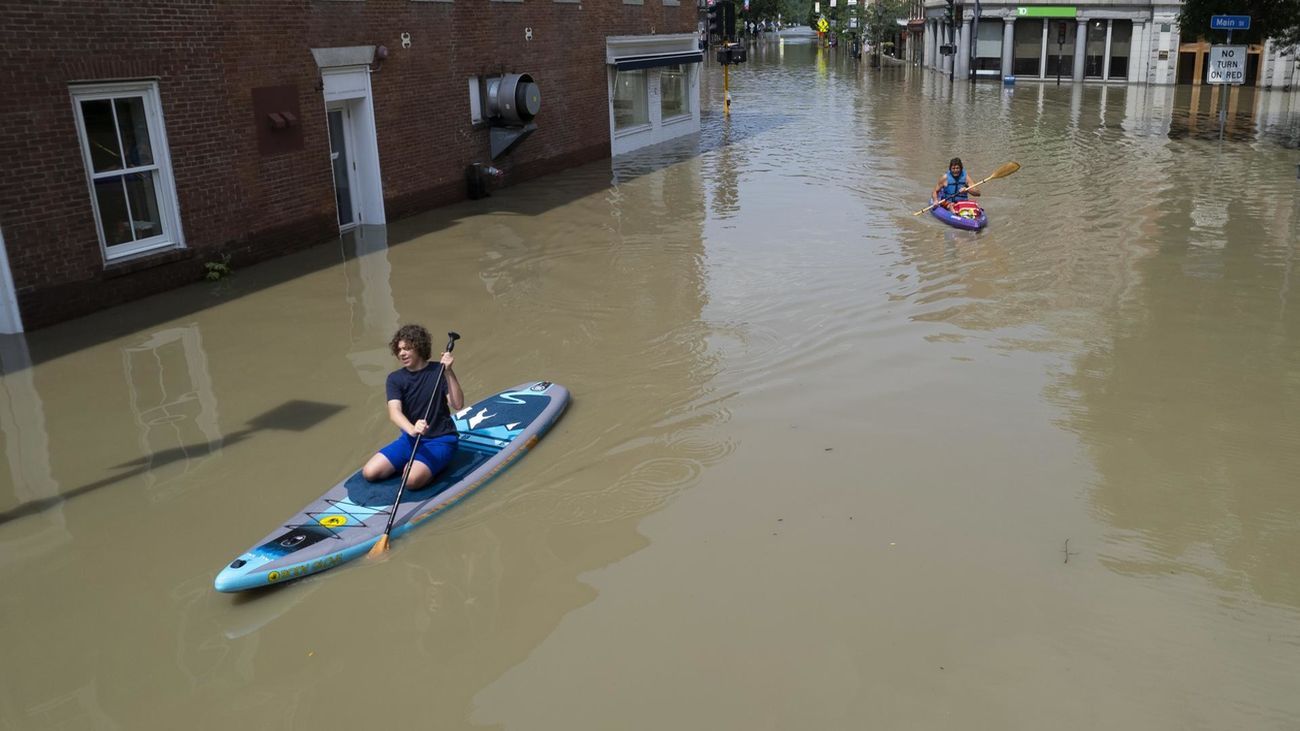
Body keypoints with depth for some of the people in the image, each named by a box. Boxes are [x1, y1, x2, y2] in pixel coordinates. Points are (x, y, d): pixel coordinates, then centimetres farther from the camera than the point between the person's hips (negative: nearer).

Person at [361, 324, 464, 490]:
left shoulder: (438, 371, -6)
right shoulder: (395, 378, 1)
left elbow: (458, 405, -17)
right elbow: (394, 412, -17)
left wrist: (449, 372, -28)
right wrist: (412, 429, -39)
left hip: (441, 440, -4)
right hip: (410, 438, 5)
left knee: (412, 479, -29)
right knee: (370, 472, -10)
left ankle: (434, 465, 3)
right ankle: (415, 462, 11)